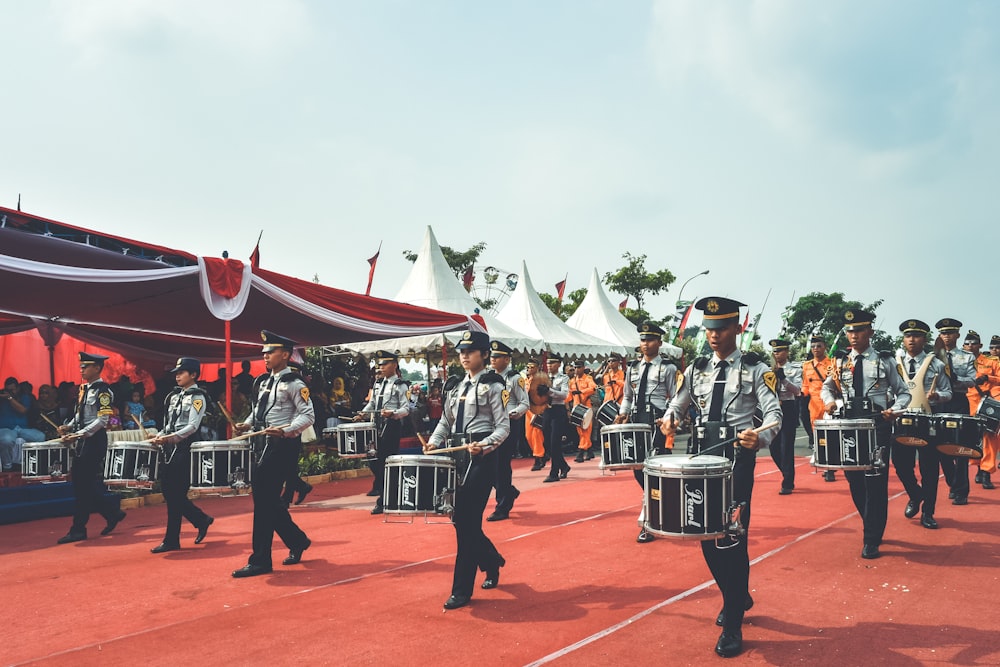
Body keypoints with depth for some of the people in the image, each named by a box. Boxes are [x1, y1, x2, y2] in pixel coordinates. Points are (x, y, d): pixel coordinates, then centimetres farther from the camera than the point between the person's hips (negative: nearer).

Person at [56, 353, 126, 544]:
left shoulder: (103, 391, -12)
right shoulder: (84, 389, 14)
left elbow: (102, 421, -18)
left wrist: (78, 435, -22)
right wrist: (69, 427, 3)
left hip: (94, 440, -9)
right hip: (83, 442, 9)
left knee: (85, 487, -4)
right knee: (81, 485, 10)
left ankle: (78, 530, 4)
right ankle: (113, 514, 22)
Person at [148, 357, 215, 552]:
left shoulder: (197, 397, -5)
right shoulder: (174, 396, 17)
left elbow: (193, 426, -14)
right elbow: (168, 424, 19)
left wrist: (171, 437, -22)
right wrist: (160, 436, 1)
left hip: (184, 448, -8)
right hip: (168, 449, 8)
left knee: (175, 494, -4)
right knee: (168, 492, 8)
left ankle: (171, 540, 6)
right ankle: (202, 520, 23)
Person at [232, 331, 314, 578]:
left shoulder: (293, 383, -9)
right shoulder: (262, 381, 14)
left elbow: (308, 416, -13)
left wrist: (285, 430, -26)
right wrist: (247, 424, 6)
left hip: (282, 446, -8)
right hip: (263, 445, 8)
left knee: (264, 501, -7)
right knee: (269, 501, 13)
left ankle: (260, 561, 2)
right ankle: (298, 541, 32)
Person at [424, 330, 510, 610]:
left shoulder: (494, 386, -4)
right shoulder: (457, 386, 15)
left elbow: (503, 427, -9)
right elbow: (445, 421, 17)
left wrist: (484, 445, -26)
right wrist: (433, 442, -1)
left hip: (482, 457, -7)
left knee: (468, 521, -7)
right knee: (460, 519, 10)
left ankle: (462, 590, 2)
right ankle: (492, 562, 35)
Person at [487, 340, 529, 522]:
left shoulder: (515, 378, -5)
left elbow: (525, 403, -6)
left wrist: (513, 414, -23)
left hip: (509, 425, -6)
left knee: (502, 465, -4)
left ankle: (503, 508, 6)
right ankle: (510, 491, 32)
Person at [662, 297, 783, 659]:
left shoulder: (755, 369, -2)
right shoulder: (696, 369, 10)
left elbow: (774, 412, -10)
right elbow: (679, 401, 20)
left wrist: (761, 436, -31)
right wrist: (670, 417, -4)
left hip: (737, 455, -4)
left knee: (733, 537, -5)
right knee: (706, 534, 10)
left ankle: (732, 626, 6)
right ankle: (738, 597, 36)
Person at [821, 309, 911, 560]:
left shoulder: (885, 361, 1)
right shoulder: (840, 362, 7)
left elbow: (904, 393, 7)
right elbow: (827, 387, 20)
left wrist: (894, 410, -12)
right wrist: (829, 401, -2)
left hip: (877, 426, -3)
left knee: (875, 481, -4)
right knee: (854, 480, 8)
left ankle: (872, 540, 4)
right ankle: (873, 527, 28)